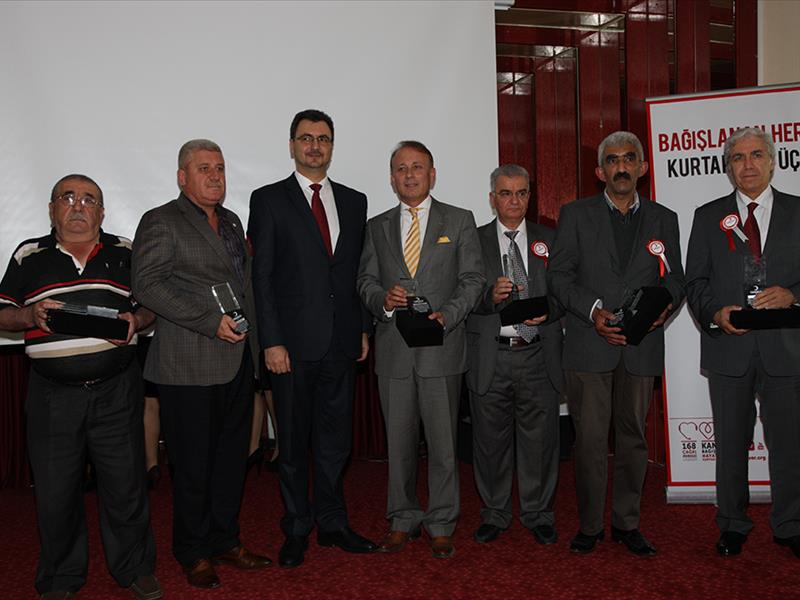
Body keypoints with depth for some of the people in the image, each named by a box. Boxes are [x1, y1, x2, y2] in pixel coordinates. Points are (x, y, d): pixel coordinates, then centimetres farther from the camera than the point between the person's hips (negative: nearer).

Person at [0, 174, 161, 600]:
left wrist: (135, 320, -10)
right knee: (55, 490, 9)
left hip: (116, 392, 0)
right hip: (53, 396, 0)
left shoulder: (125, 253, 7)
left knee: (126, 485, 6)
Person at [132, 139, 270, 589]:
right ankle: (194, 553, 18)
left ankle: (225, 541, 28)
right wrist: (211, 322, -19)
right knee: (193, 463, 2)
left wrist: (253, 338, 13)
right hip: (191, 365, -7)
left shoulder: (232, 222, 18)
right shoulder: (161, 222, -4)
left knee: (232, 455, 13)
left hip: (238, 360, 7)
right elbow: (148, 285, -14)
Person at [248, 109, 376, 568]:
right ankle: (297, 530, 23)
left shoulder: (354, 201, 12)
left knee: (335, 439, 12)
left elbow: (360, 271, 14)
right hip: (293, 342, -3)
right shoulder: (268, 200, 0)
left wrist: (364, 328, 8)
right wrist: (272, 341, -11)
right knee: (293, 441, 8)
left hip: (342, 341, 4)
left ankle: (332, 523, 27)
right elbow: (261, 276, -5)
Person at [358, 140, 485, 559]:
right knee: (399, 441, 10)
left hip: (441, 347, -2)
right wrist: (384, 299, -11)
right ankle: (403, 520, 25)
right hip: (393, 350, 2)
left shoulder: (459, 221, 5)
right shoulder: (377, 227, 13)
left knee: (442, 442, 3)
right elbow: (366, 281, 12)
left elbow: (473, 279, 1)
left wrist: (447, 315, -15)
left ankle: (441, 525, 18)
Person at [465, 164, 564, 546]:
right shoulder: (473, 241, 7)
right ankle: (494, 514, 24)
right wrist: (490, 296, -20)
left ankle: (538, 514, 23)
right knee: (490, 440, 8)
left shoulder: (549, 239, 11)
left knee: (540, 439, 6)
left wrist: (547, 311, -13)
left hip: (538, 356, 1)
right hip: (490, 357, 0)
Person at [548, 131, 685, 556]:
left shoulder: (663, 219, 14)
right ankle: (589, 525, 13)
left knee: (633, 436, 10)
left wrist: (664, 304, -10)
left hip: (642, 346, 2)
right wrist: (594, 311, -13)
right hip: (589, 345, -2)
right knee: (590, 439, -1)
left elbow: (675, 277, 13)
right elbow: (559, 275, 1)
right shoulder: (576, 214, 7)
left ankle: (627, 523, 23)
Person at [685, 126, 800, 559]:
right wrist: (716, 312, -13)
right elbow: (694, 281, 4)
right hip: (728, 346, 0)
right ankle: (732, 525, 25)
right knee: (731, 443, 10)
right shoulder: (708, 216, 8)